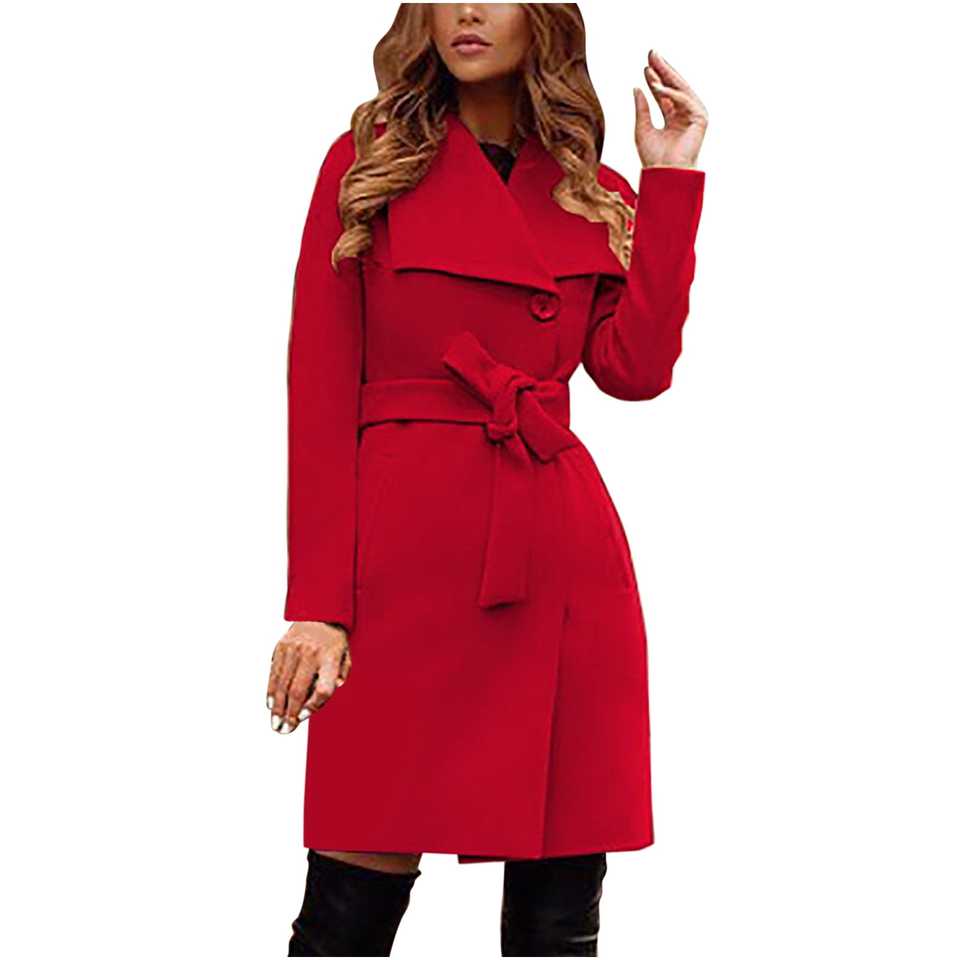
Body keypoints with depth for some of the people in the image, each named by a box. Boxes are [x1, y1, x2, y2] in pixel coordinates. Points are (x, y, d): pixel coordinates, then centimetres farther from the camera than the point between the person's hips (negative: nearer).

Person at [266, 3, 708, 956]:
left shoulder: (596, 195, 16)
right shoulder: (367, 163, 7)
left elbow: (635, 367, 0)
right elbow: (321, 393, 1)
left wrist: (671, 182, 2)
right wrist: (319, 601, -6)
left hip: (562, 557, 3)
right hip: (408, 549, -3)